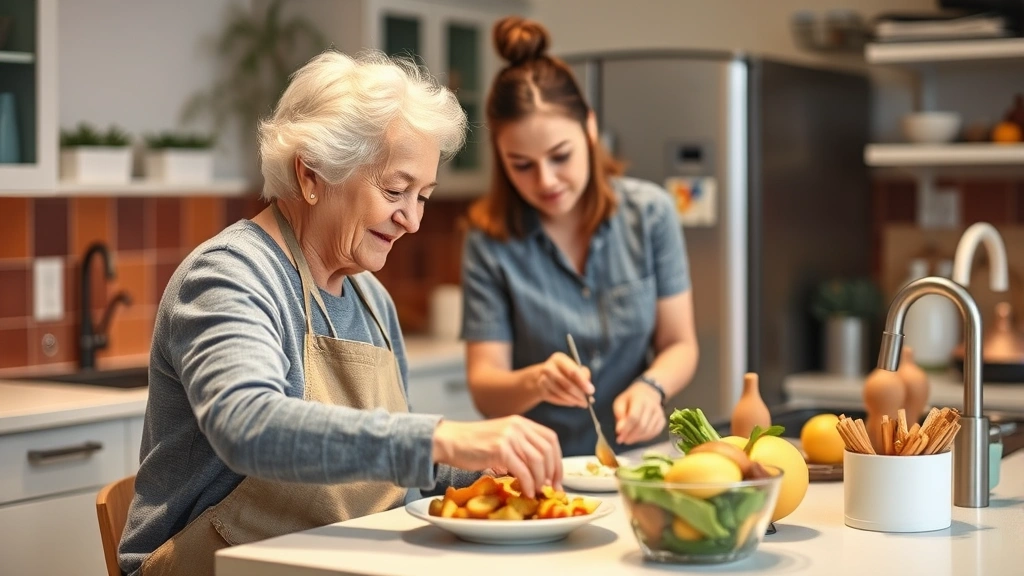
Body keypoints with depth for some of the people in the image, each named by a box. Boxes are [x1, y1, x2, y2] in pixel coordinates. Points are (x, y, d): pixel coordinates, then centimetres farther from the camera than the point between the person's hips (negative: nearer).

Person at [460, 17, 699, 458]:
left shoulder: (650, 212, -2)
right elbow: (484, 388, -7)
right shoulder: (489, 241, -6)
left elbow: (680, 345, 3)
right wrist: (536, 382, -28)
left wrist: (651, 388, -18)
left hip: (634, 454, 1)